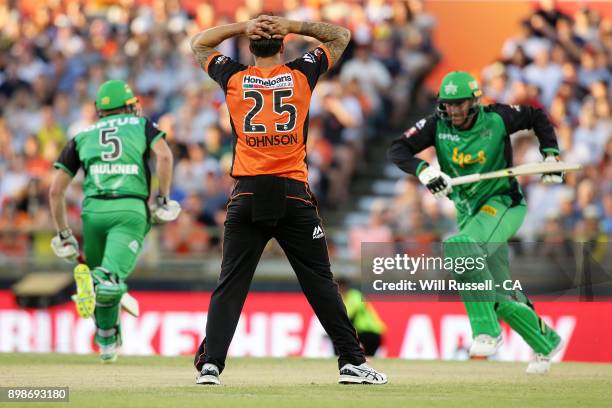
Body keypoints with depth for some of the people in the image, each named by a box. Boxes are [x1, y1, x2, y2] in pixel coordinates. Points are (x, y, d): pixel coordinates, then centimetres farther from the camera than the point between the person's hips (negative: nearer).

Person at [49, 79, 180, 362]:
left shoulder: (82, 137, 23)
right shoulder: (142, 126, 20)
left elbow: (55, 191, 16)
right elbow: (164, 156, -2)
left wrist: (63, 235, 23)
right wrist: (163, 198, 7)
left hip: (94, 210, 2)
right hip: (131, 210, -2)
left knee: (102, 280, 21)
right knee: (112, 280, -16)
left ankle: (107, 343, 22)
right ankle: (98, 280, -47)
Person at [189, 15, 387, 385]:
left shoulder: (234, 78, 6)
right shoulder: (302, 74, 4)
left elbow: (198, 43, 23)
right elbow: (341, 35, 17)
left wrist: (242, 27, 11)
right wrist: (293, 26, 8)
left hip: (247, 195, 1)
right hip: (294, 195, -1)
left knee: (230, 285, 1)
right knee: (320, 282, 4)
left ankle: (210, 364, -10)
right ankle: (353, 362, 2)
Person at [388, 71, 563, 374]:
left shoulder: (497, 119, -12)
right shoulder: (437, 125, -6)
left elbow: (536, 118, 6)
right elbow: (397, 150, -14)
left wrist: (550, 154, -3)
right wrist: (423, 170, -32)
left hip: (503, 204, -5)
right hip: (468, 212, 5)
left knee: (460, 246, -34)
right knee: (498, 295, 6)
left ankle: (487, 331, -30)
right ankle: (546, 343, 30)